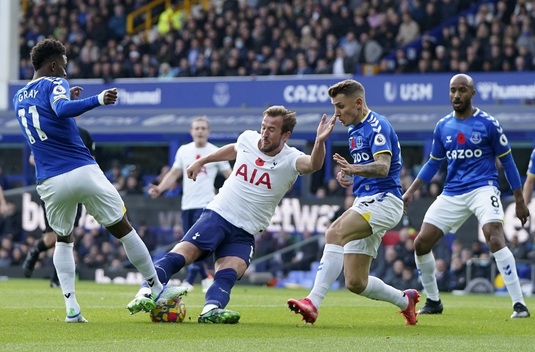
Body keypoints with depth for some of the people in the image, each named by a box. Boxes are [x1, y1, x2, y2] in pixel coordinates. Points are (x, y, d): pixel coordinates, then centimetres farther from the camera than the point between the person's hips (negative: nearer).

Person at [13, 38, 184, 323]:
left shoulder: (19, 98, 17)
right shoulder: (54, 84, -3)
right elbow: (62, 111, -26)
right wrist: (97, 100, -37)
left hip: (49, 182, 5)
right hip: (83, 172, -5)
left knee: (63, 240, 24)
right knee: (122, 230, 8)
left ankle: (71, 307, 8)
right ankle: (156, 290, 15)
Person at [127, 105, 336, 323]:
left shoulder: (290, 160, -7)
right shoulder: (247, 139, 3)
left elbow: (312, 164, -31)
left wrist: (319, 142, -50)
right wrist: (202, 161, 38)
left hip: (245, 234, -1)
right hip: (218, 214, 1)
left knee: (228, 275, -26)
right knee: (181, 254, -20)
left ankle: (211, 310, -46)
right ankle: (145, 293, -27)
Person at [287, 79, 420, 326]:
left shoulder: (377, 126, -11)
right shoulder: (354, 130, 18)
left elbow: (382, 167, -26)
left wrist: (354, 169, -44)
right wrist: (349, 176, 9)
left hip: (383, 201, -10)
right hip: (365, 203, 10)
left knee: (335, 233, -32)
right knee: (355, 283, 5)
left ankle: (313, 302, -39)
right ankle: (405, 301, 29)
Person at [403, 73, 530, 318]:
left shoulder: (488, 124, -5)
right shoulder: (442, 127, 7)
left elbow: (507, 161, 2)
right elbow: (433, 163, 18)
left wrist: (520, 200, 2)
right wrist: (411, 191, 9)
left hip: (482, 188, -5)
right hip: (452, 194, 5)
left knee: (495, 238, -27)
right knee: (421, 244, -1)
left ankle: (519, 304, -24)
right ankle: (433, 302, 19)